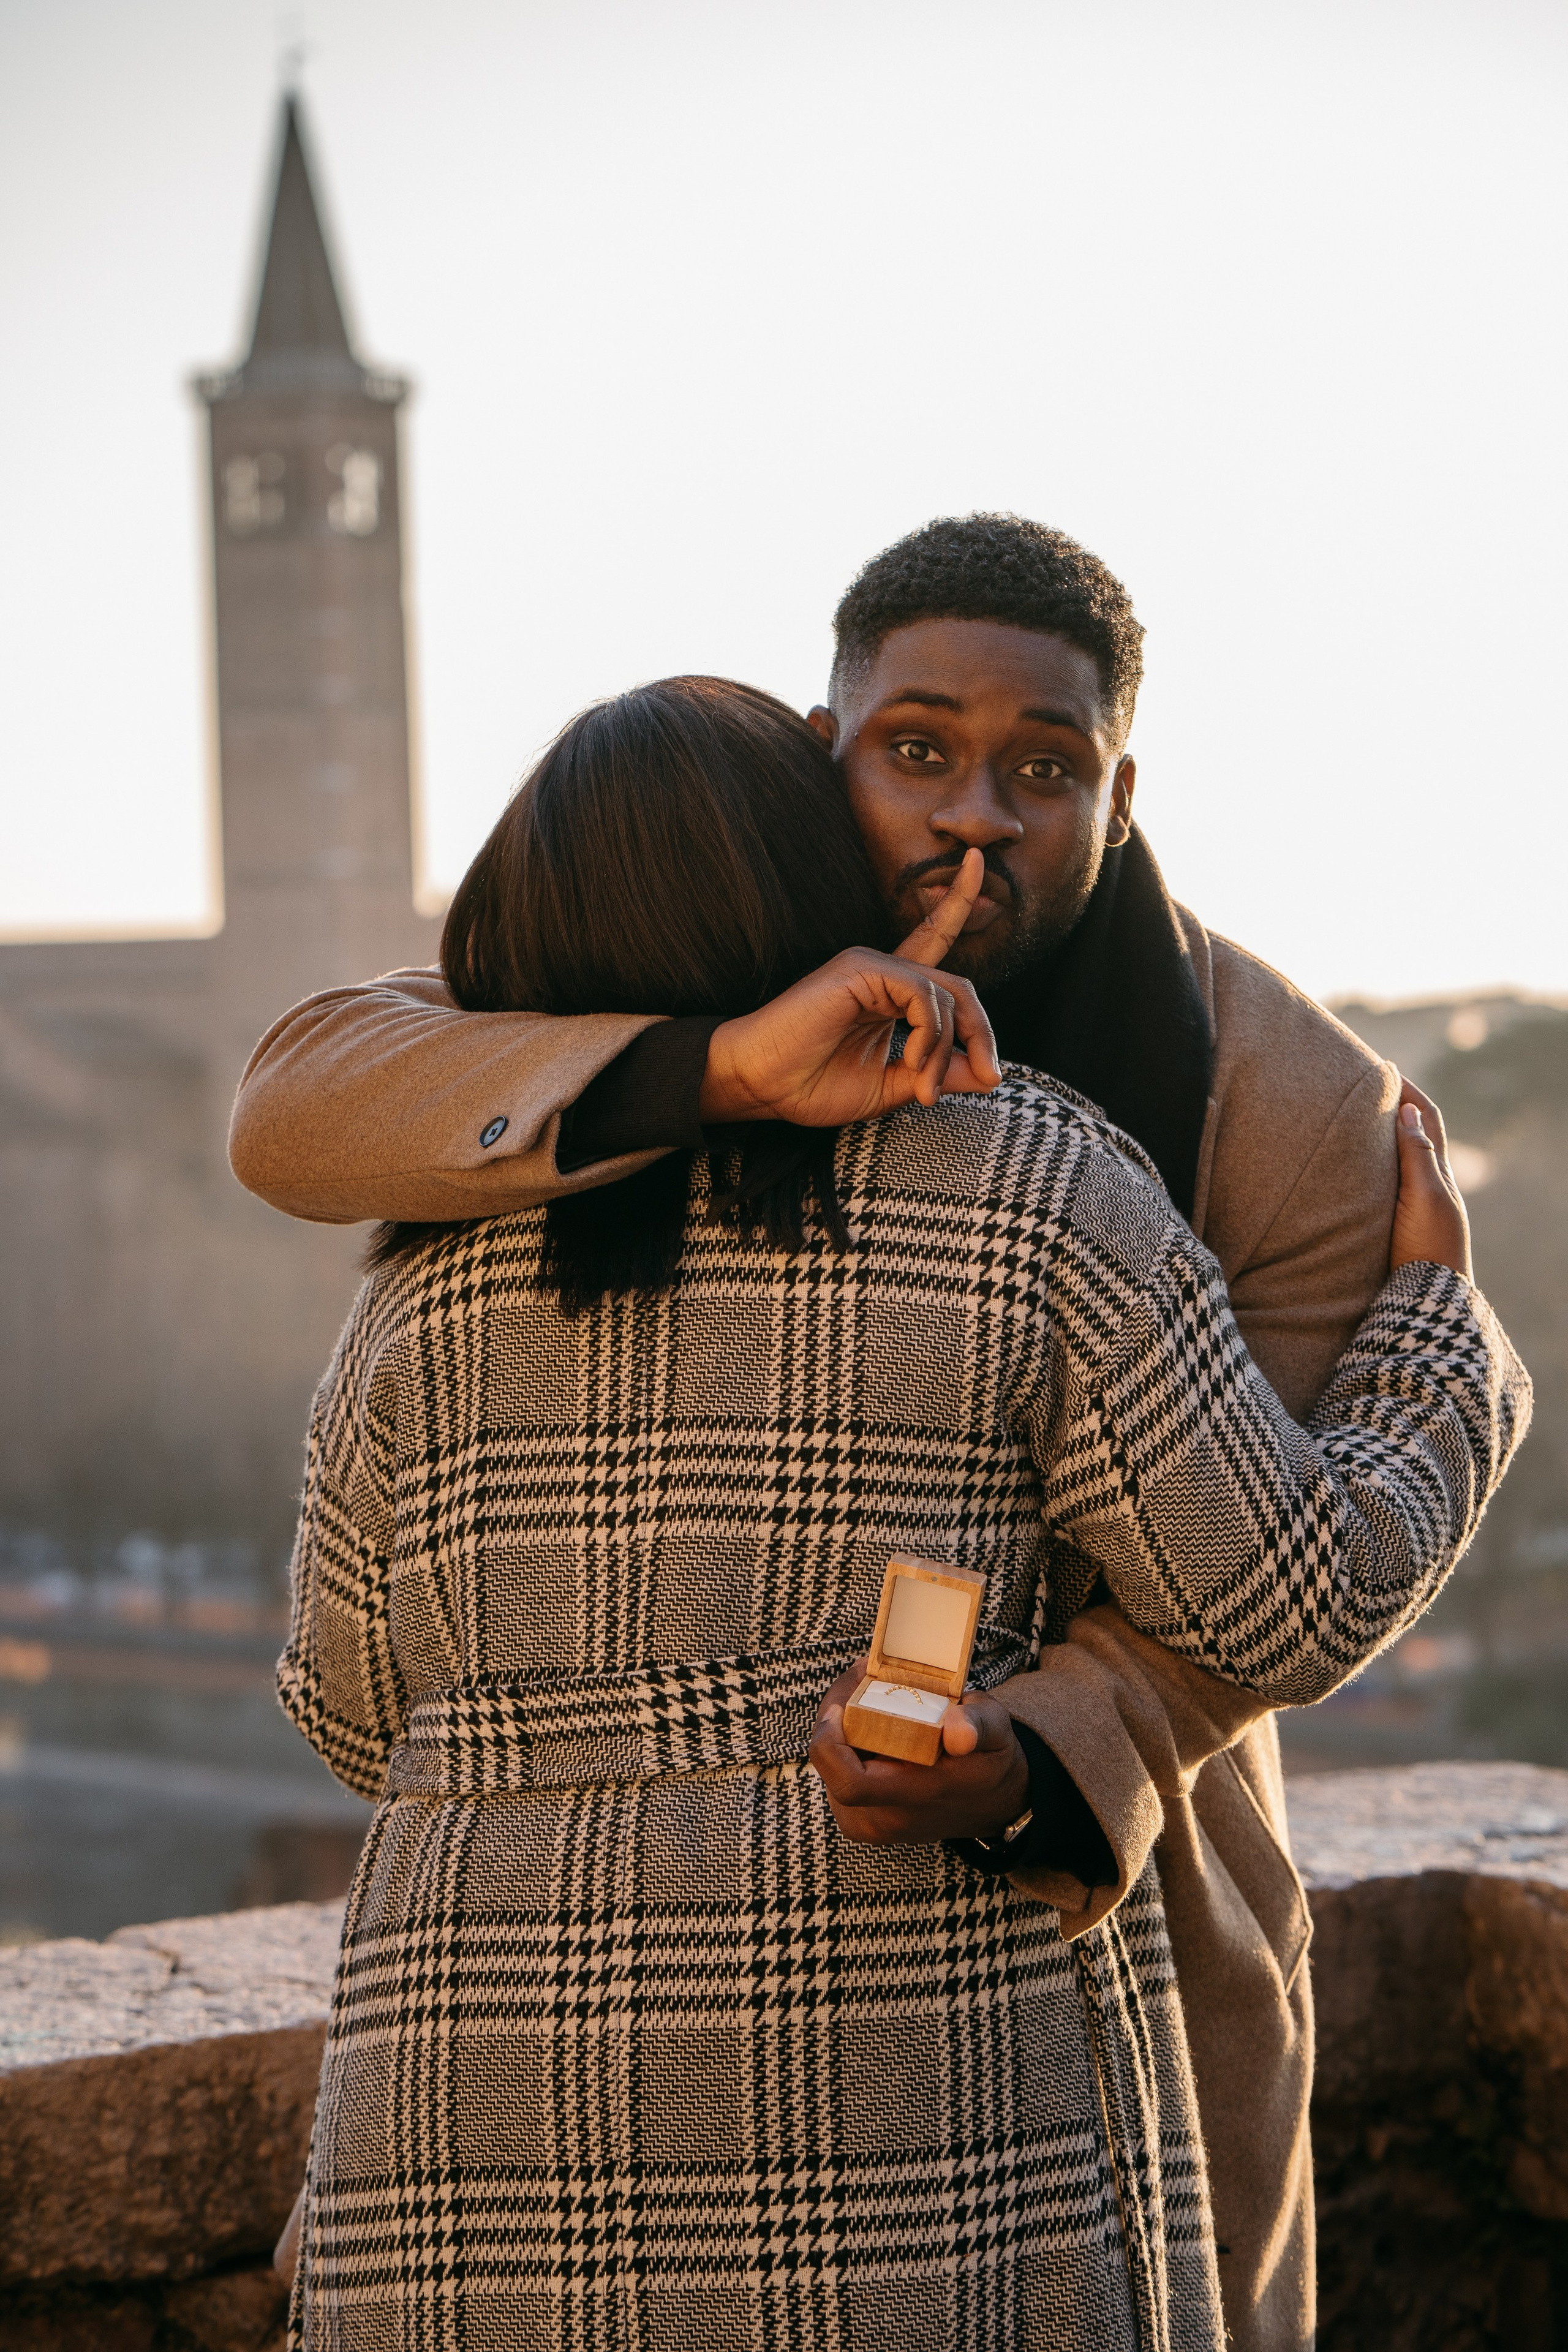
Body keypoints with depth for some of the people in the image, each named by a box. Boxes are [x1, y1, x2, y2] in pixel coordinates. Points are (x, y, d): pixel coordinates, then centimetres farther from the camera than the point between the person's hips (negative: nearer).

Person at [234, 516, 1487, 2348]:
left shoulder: (1293, 1109, -19)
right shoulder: (686, 975, -13)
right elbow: (302, 1113, -29)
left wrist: (1040, 1759, -46)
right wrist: (721, 1072, -46)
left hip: (1115, 1905, -1)